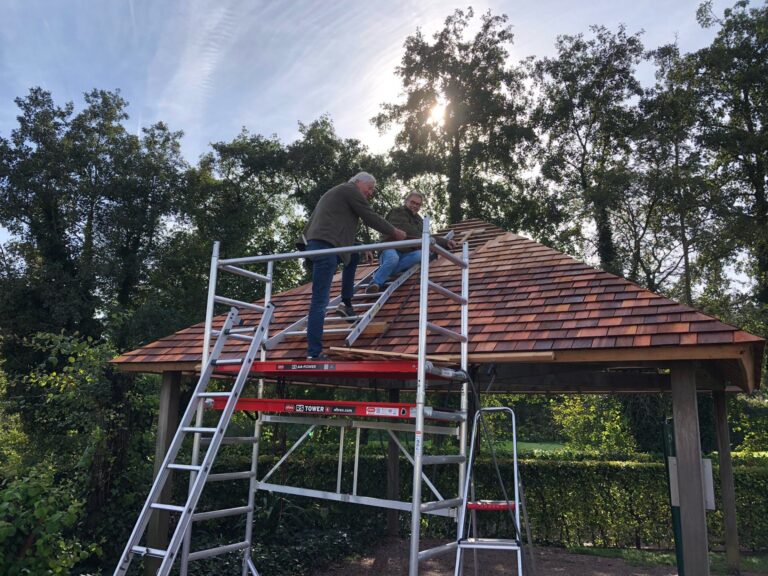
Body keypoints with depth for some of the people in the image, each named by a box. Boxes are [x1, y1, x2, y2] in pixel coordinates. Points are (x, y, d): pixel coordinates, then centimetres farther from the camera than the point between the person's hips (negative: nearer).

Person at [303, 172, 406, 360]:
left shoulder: (338, 192, 33)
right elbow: (371, 218, 3)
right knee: (320, 301, -11)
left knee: (354, 257, 31)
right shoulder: (351, 190, 5)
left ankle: (346, 304, 25)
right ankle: (314, 354, -11)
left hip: (317, 242, 10)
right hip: (325, 244, -10)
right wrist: (394, 232, 16)